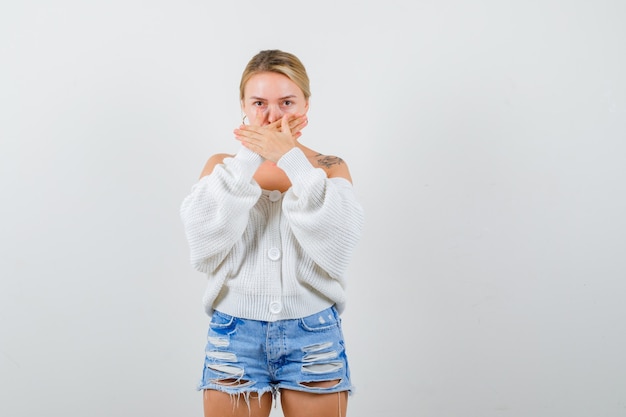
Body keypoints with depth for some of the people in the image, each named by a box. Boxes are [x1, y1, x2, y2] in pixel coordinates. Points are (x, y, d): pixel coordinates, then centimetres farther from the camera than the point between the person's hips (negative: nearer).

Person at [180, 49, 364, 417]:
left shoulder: (330, 168, 2)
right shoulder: (223, 166, 4)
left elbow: (337, 247, -16)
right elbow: (205, 249, -13)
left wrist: (292, 160, -18)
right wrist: (249, 159, -15)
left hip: (314, 336, 0)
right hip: (235, 336, 1)